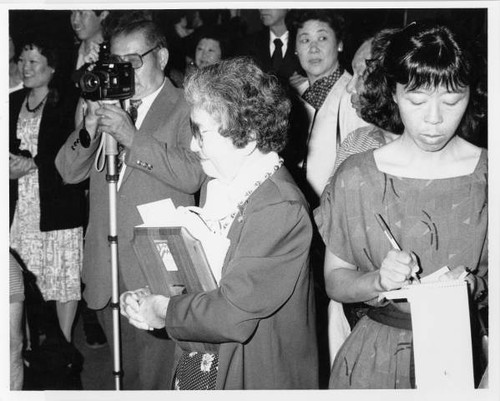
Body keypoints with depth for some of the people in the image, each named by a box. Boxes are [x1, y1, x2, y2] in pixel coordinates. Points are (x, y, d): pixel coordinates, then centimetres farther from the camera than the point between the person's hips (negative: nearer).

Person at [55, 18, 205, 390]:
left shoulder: (186, 108, -2)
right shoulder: (107, 104, 14)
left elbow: (193, 175, -17)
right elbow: (68, 171, 9)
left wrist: (132, 137, -22)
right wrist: (89, 130, -9)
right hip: (106, 271, 5)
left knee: (155, 377, -1)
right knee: (124, 370, 16)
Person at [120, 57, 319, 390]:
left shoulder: (280, 209, -26)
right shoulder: (222, 186, 1)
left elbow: (233, 315, -28)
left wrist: (164, 311, -14)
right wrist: (152, 300, -6)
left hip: (256, 379, -7)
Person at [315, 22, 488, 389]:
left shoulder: (485, 175, -7)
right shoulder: (355, 177, -8)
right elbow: (334, 282, -3)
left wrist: (475, 285, -21)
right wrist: (379, 282, -22)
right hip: (376, 355, 0)